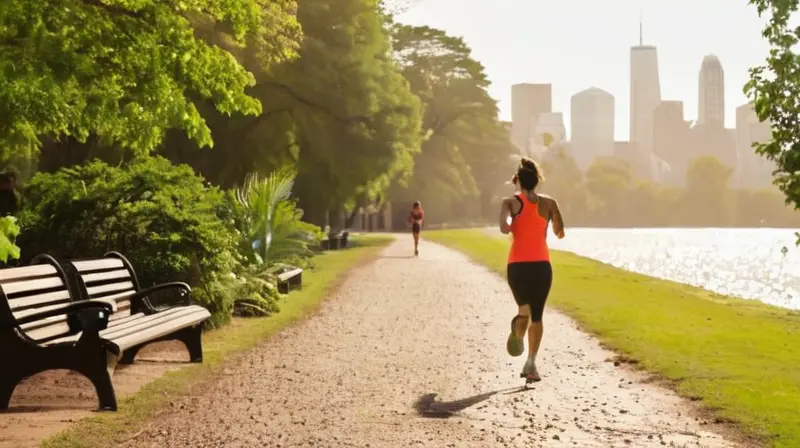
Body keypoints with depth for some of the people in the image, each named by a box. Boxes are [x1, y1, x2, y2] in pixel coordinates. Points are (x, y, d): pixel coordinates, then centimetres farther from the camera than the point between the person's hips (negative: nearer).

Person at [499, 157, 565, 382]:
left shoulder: (510, 203, -2)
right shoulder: (549, 203, 2)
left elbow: (505, 229, -19)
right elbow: (560, 233, 2)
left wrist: (512, 224, 5)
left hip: (517, 265, 0)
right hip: (541, 265, 0)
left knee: (524, 309, 19)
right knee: (536, 314, 6)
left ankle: (518, 335, -15)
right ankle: (531, 362, -8)